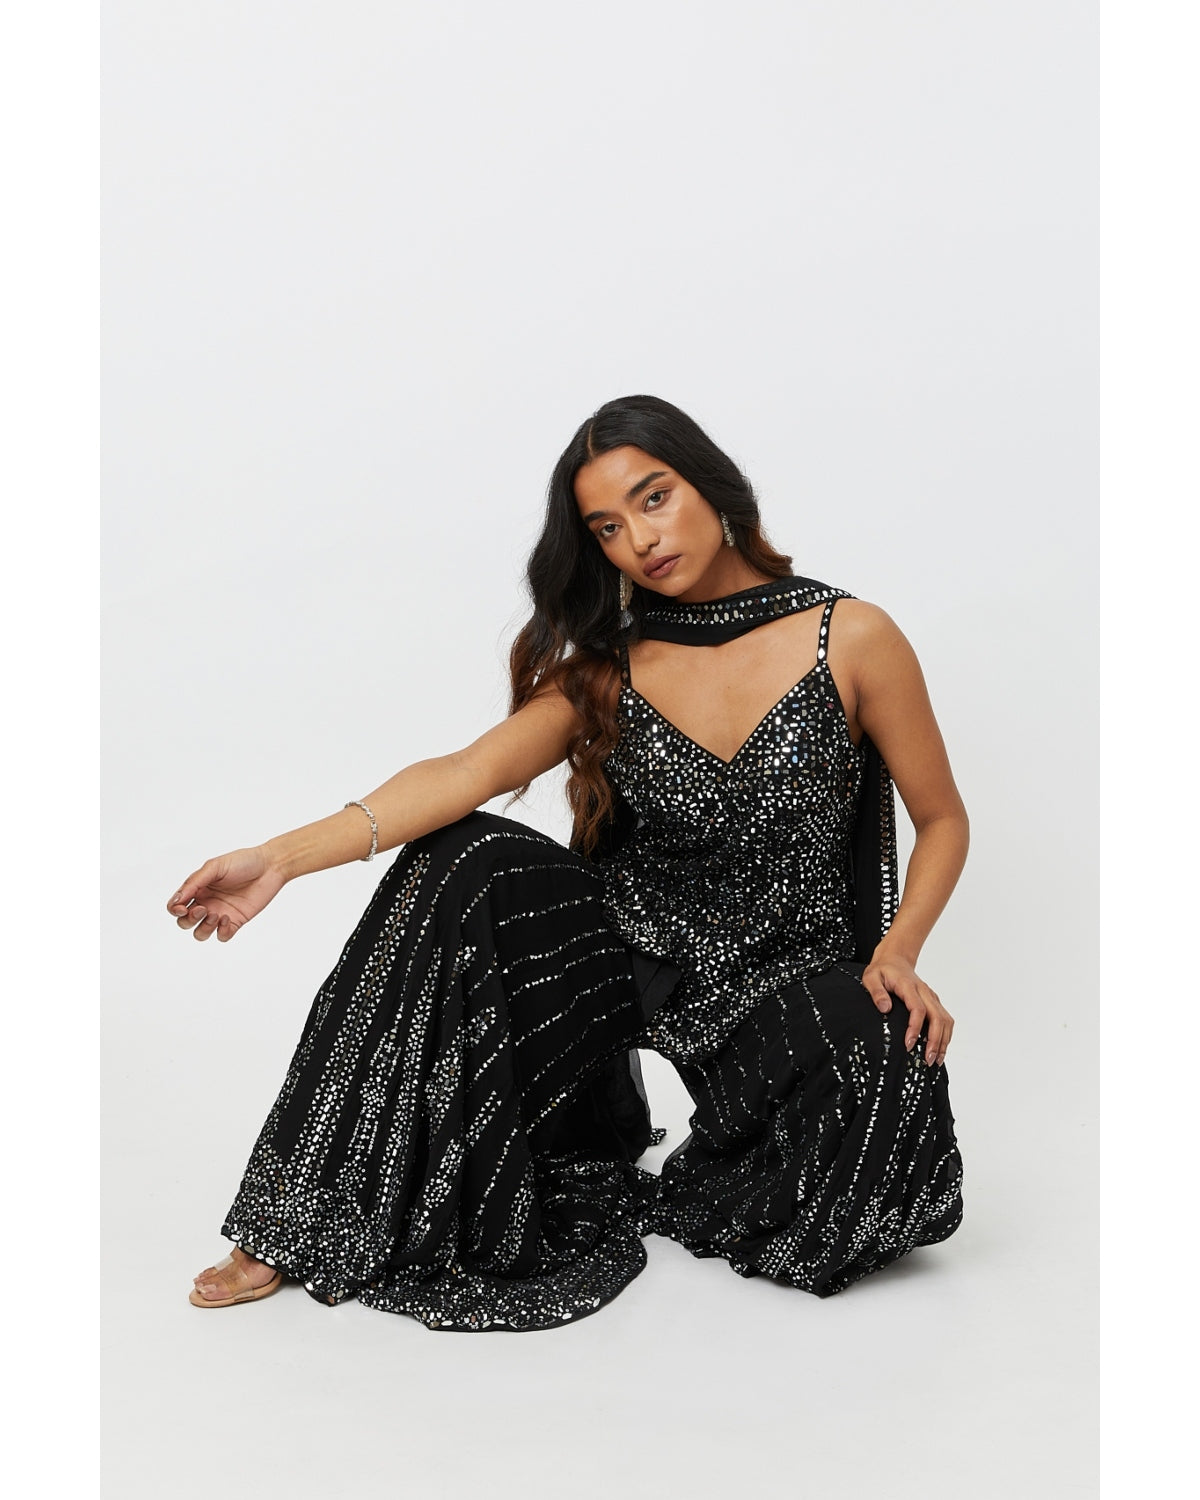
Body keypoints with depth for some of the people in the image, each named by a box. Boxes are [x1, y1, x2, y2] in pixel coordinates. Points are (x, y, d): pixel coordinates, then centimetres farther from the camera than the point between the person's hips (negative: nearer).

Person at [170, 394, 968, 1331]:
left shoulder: (851, 640, -6)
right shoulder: (610, 668, 2)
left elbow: (943, 820, 3)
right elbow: (474, 770, -13)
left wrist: (897, 952, -16)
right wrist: (284, 857, -26)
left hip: (792, 983, -2)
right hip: (636, 948, 2)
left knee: (894, 1062, -35)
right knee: (463, 865, -24)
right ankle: (315, 1225, -16)